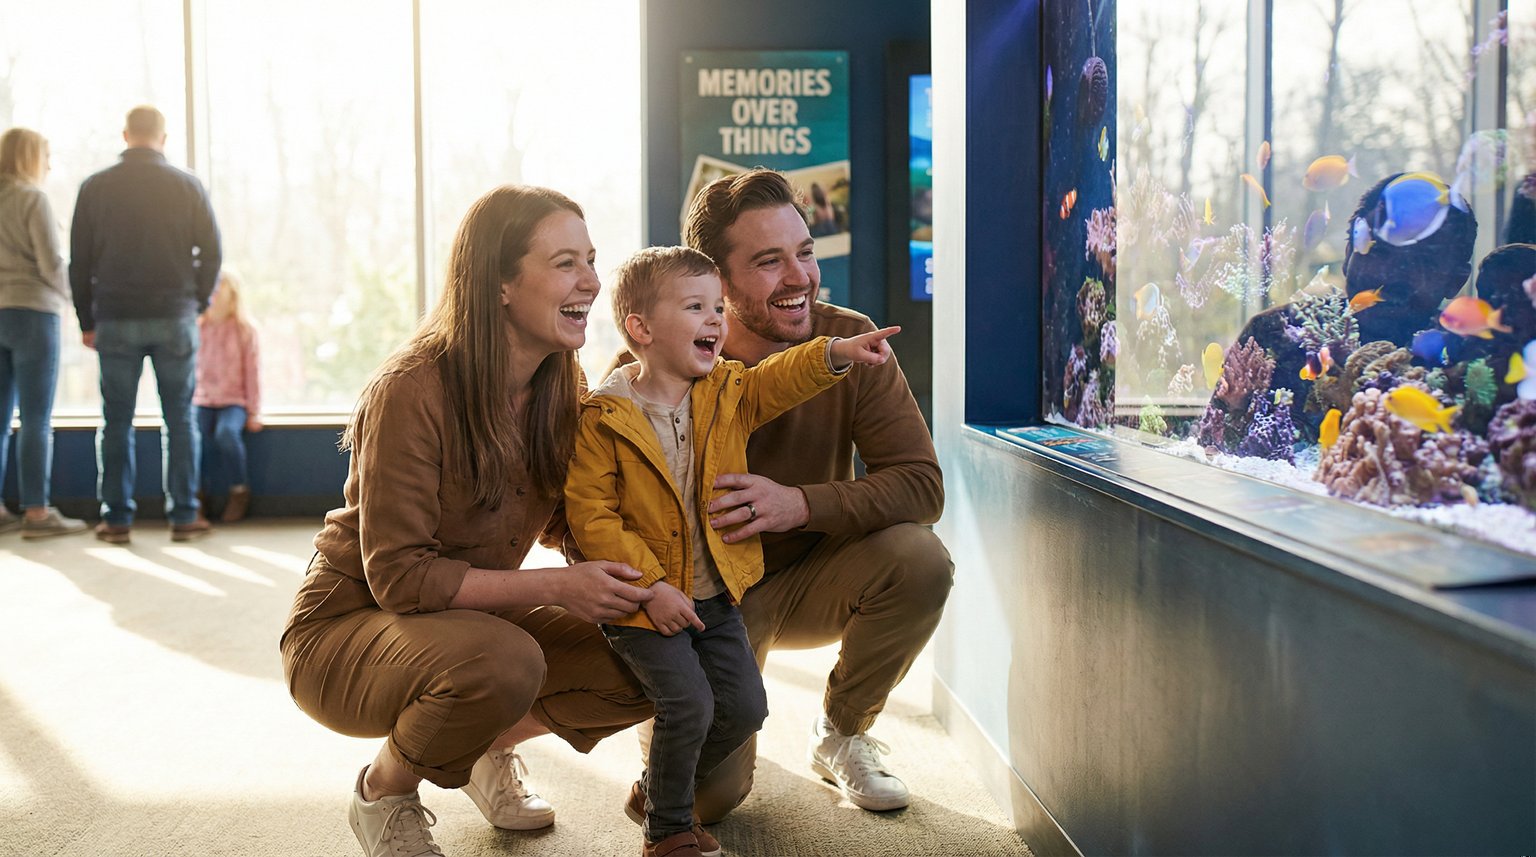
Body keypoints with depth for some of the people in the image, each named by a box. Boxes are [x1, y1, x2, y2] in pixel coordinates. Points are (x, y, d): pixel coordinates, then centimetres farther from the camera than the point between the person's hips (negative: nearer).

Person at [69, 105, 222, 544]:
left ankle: (116, 518, 8)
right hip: (175, 318, 0)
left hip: (115, 321, 1)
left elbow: (79, 261, 4)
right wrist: (197, 303, 12)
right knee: (180, 420, 5)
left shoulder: (94, 187, 3)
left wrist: (87, 321, 11)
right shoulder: (186, 185, 1)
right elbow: (211, 251, 1)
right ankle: (184, 516, 5)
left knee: (116, 422, 7)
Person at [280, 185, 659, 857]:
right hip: (346, 625, -6)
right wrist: (555, 587, -31)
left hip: (470, 617, 7)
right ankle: (383, 793, -5)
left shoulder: (561, 386, -4)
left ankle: (491, 745, 15)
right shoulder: (412, 391, -26)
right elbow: (397, 575, -26)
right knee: (503, 660, -37)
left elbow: (558, 523, 3)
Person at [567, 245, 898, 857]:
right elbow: (591, 517, -15)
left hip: (715, 597, 6)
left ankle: (658, 789, 28)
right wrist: (650, 585, -20)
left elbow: (779, 381, -9)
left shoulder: (728, 393, 3)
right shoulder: (603, 418, -14)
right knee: (688, 704, -17)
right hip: (643, 603, -6)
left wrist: (835, 353, -30)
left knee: (744, 706, 3)